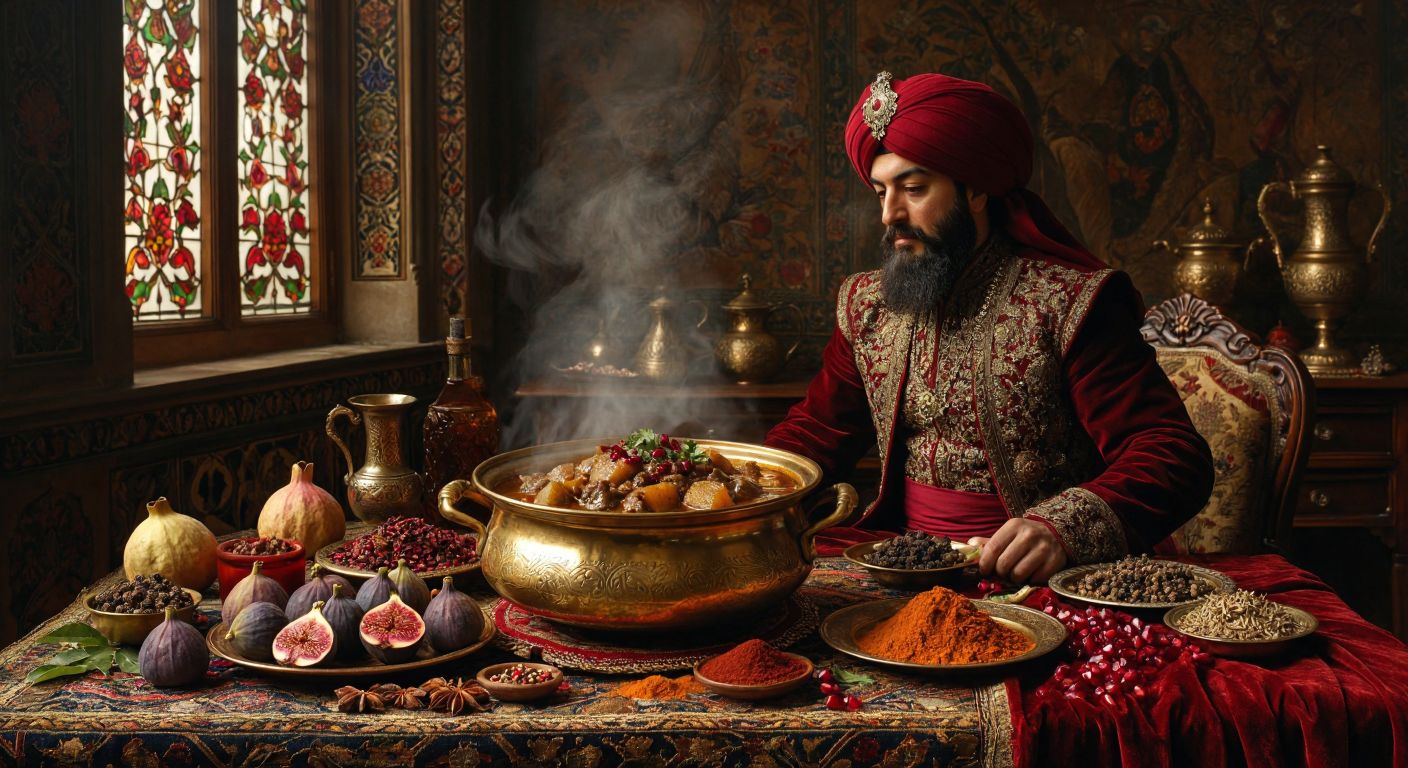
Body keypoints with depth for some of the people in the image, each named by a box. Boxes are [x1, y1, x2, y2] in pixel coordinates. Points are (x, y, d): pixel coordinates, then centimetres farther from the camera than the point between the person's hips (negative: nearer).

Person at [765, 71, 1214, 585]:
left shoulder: (1067, 301, -8)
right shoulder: (865, 305, 10)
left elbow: (1173, 455, -13)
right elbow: (815, 429, 20)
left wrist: (1063, 529, -32)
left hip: (1027, 579, -5)